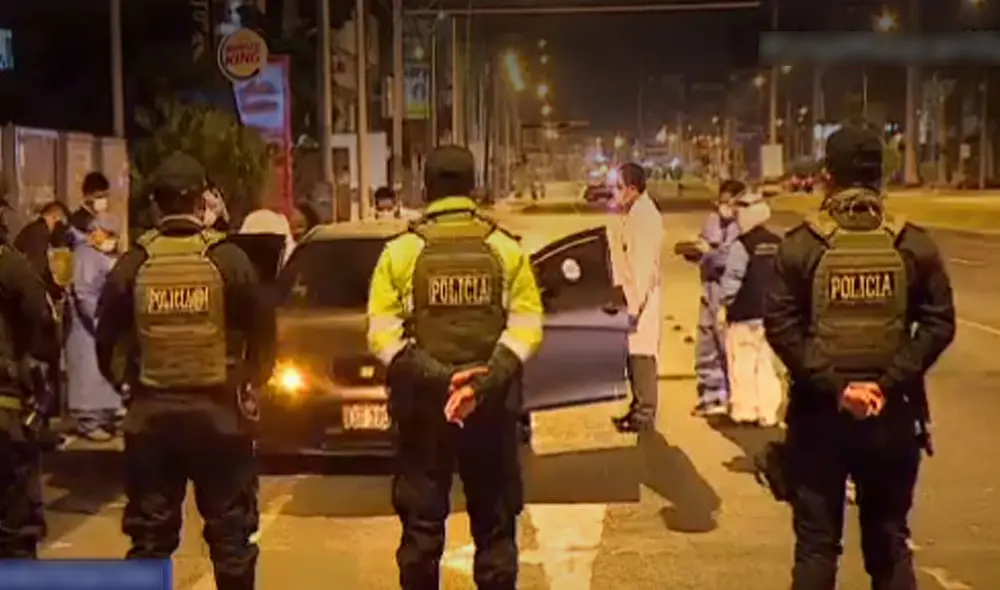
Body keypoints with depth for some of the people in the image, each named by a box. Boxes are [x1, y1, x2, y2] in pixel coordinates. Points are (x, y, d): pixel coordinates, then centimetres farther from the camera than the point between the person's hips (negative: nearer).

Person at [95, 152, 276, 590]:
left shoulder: (133, 264, -2)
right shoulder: (228, 259, -6)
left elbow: (108, 340, 3)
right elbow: (262, 335, -1)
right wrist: (251, 385, 15)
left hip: (151, 413, 2)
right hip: (219, 411, -2)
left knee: (149, 534, 11)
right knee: (229, 532, 10)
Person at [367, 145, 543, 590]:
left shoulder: (401, 252, -2)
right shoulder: (506, 249, 1)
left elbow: (382, 335, -10)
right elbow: (527, 326, -8)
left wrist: (437, 377, -14)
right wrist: (486, 381, -13)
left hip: (421, 406, 0)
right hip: (492, 407, 1)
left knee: (421, 524, 9)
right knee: (495, 524, 10)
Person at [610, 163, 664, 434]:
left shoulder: (643, 215, -16)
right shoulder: (636, 213, 14)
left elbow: (645, 265, -21)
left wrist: (635, 305, -23)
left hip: (641, 299, -10)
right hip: (635, 297, 10)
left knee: (641, 357, -5)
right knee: (636, 357, 14)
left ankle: (644, 417, 0)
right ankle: (639, 410, 22)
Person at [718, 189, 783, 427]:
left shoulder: (742, 245, -12)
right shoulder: (778, 243, 8)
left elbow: (731, 278, -12)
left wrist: (724, 305, -2)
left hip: (745, 313, -6)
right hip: (772, 313, 6)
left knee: (742, 363, 1)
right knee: (768, 363, 8)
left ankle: (744, 410, 3)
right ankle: (768, 413, 8)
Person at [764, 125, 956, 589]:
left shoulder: (800, 244, -6)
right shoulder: (914, 244, -1)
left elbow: (781, 326, -14)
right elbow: (938, 324, -7)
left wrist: (832, 386, -13)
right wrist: (889, 383, -10)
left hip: (819, 413, -1)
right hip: (892, 414, 2)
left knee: (816, 545, 10)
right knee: (889, 544, 15)